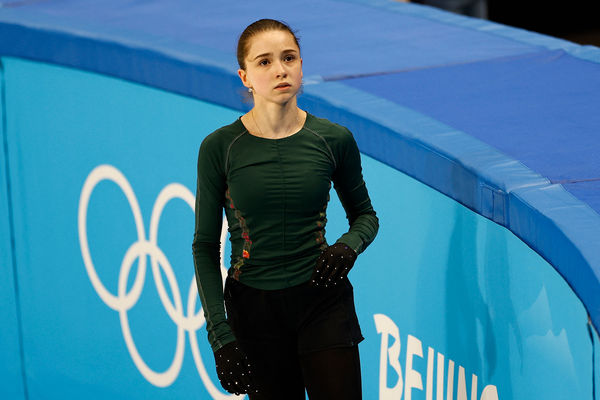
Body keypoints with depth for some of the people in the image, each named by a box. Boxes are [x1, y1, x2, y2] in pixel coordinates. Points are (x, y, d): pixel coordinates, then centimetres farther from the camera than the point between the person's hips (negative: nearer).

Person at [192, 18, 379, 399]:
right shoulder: (219, 147, -5)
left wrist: (348, 246, -9)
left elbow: (365, 215, 14)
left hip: (323, 301, 0)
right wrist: (219, 333, -8)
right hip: (253, 307, 0)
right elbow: (205, 246, -1)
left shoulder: (334, 140, -2)